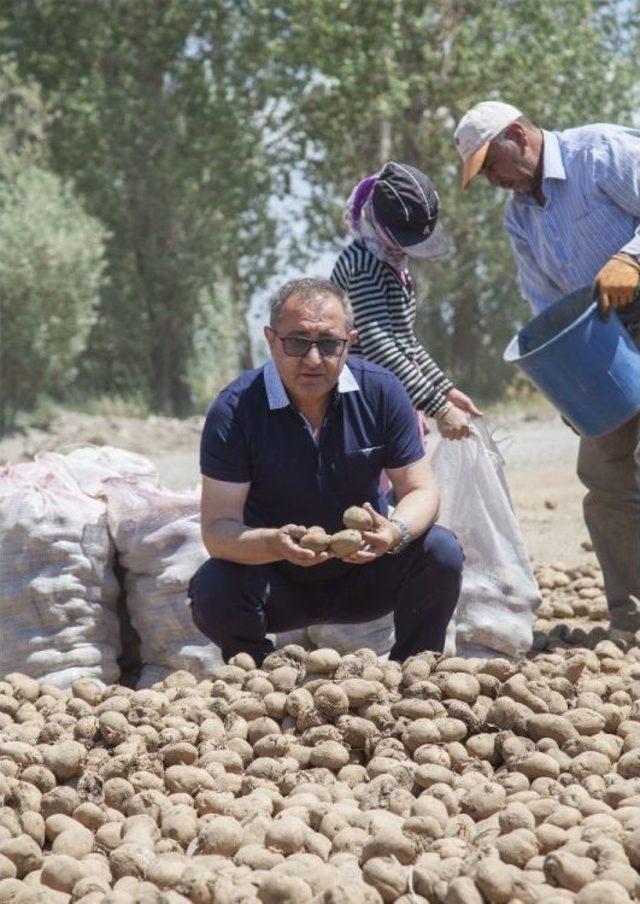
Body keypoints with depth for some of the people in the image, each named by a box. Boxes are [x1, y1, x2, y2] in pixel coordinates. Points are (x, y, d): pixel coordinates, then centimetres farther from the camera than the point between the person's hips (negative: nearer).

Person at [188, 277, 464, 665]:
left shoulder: (381, 392, -10)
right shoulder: (235, 410, -18)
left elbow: (421, 490, -8)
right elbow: (218, 528, -22)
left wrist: (396, 533, -33)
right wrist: (274, 544, -44)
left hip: (364, 577, 2)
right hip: (278, 583, -2)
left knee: (441, 552, -23)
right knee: (214, 589, -31)